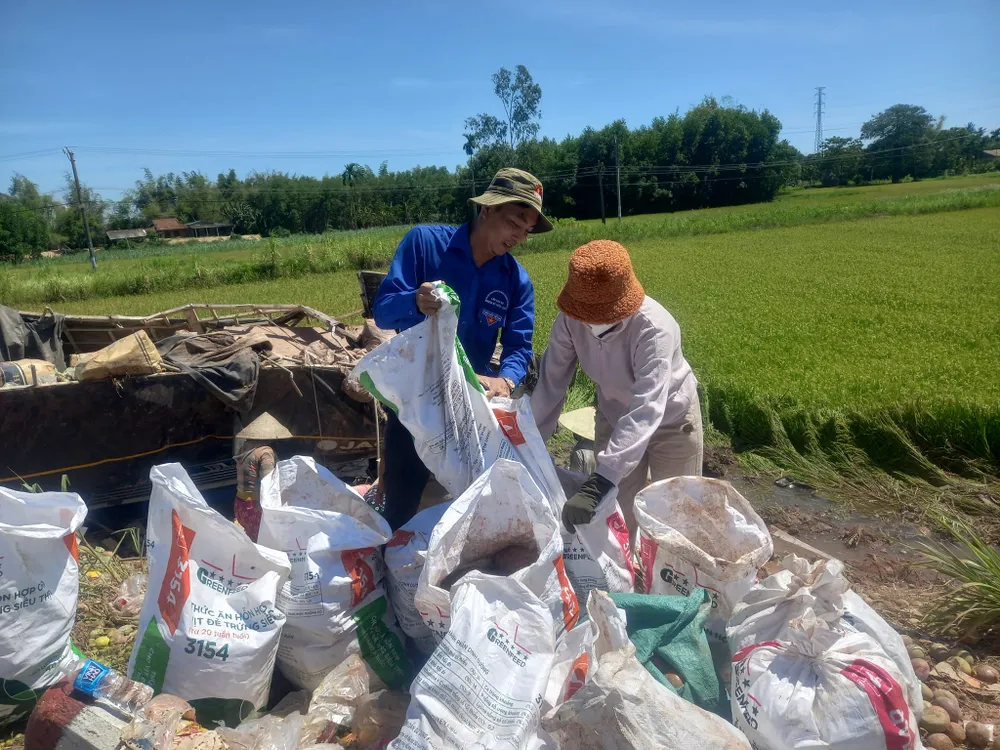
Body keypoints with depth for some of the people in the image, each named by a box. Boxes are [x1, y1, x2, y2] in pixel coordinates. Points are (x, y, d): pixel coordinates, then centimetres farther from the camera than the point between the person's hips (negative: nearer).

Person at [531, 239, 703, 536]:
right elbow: (551, 381, -16)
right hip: (613, 417, 4)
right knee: (618, 515, 13)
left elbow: (646, 410, -46)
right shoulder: (570, 319, -24)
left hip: (671, 419, -3)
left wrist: (599, 483, -54)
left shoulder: (654, 329, -38)